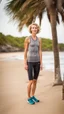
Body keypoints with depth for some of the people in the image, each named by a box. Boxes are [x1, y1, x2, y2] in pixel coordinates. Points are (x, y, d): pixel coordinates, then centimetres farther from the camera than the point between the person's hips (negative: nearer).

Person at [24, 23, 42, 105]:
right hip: (30, 61, -5)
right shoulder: (27, 38, -6)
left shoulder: (39, 39, 9)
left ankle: (33, 96, 24)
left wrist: (41, 63, 3)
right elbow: (25, 51, -6)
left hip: (37, 62, 5)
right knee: (31, 81, -6)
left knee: (35, 81, 10)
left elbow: (40, 51, 7)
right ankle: (29, 98, 11)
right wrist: (25, 64, -11)